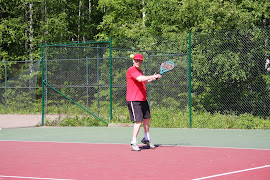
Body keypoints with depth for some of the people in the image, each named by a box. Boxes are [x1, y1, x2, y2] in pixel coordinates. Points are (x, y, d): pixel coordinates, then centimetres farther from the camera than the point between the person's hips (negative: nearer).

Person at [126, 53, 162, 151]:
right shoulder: (131, 70, -13)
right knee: (139, 121, -14)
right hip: (134, 100, -9)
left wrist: (152, 78, 24)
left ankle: (146, 139, 35)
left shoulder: (140, 71, 17)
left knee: (147, 118, 18)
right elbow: (140, 79, -29)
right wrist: (153, 76, -25)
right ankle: (133, 143, -6)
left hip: (142, 99, 9)